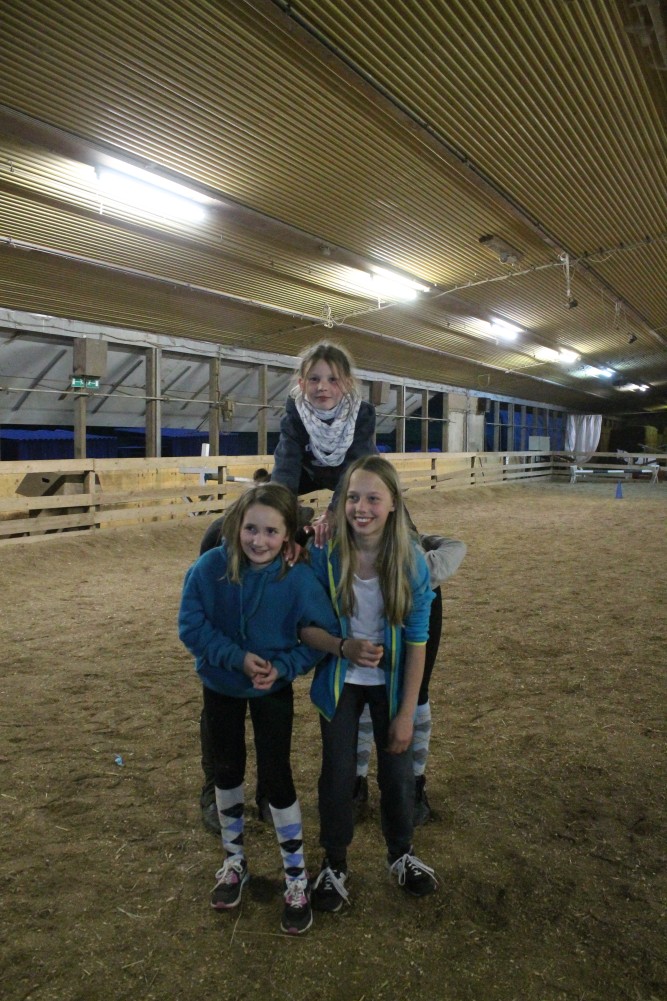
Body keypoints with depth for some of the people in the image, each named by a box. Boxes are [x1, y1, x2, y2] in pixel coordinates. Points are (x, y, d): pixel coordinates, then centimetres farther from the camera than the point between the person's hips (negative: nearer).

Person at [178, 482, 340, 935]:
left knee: (275, 775, 1)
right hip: (221, 685, 2)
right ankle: (234, 860, 43)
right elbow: (191, 626, -18)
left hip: (274, 690, -2)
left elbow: (322, 637, -15)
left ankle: (297, 879, 25)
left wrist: (281, 667, -27)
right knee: (228, 770, 17)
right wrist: (239, 658, -27)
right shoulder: (210, 567, -24)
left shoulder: (300, 580, -26)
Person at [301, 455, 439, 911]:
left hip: (390, 683, 1)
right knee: (338, 774, 11)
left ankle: (401, 853, 45)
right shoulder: (326, 555, -21)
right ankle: (334, 863, 39)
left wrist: (406, 713, -10)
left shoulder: (411, 560, -20)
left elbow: (417, 641, -12)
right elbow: (304, 625, -10)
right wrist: (343, 646, -29)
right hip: (341, 683, 0)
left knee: (398, 772, 14)